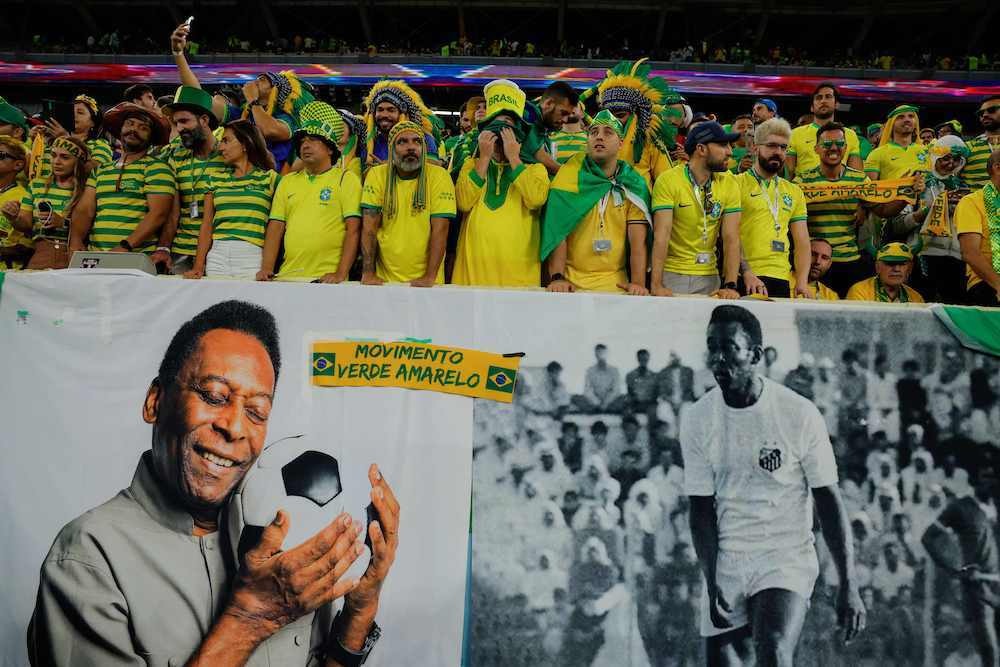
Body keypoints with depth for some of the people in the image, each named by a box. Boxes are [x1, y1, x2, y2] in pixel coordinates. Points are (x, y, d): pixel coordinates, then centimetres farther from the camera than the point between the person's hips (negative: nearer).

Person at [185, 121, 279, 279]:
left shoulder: (269, 178, 6)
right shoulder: (216, 181, 16)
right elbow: (207, 225, 11)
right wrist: (198, 266, -1)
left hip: (253, 256, -3)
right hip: (217, 255, 3)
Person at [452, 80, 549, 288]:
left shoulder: (535, 168, 10)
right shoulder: (472, 164, 15)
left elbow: (536, 199, -13)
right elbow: (463, 203, -3)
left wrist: (513, 157, -6)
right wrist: (484, 158, -5)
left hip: (519, 266, -1)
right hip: (475, 263, 2)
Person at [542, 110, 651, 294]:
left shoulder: (633, 184, 4)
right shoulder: (569, 174, 1)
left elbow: (638, 241, -2)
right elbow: (558, 231, -7)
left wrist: (638, 283, -17)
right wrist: (557, 277, -19)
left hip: (615, 284, 1)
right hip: (571, 282, -1)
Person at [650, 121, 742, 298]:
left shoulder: (729, 184, 0)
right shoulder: (668, 180, -10)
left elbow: (731, 238, -6)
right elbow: (662, 235, -18)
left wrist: (730, 285, -18)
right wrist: (656, 284, -27)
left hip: (709, 275, 3)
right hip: (672, 274, -3)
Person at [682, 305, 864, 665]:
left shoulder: (799, 414, -10)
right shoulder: (697, 420, -3)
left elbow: (828, 500, -5)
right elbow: (701, 508, -1)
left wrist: (849, 586, -7)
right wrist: (712, 581, -10)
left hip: (786, 558, -3)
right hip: (724, 564, 3)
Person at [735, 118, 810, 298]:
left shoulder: (794, 192, 16)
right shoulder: (737, 184, 0)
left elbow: (802, 242, 12)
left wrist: (802, 282, -1)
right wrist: (747, 273, -19)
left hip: (782, 280, 5)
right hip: (746, 280, -5)